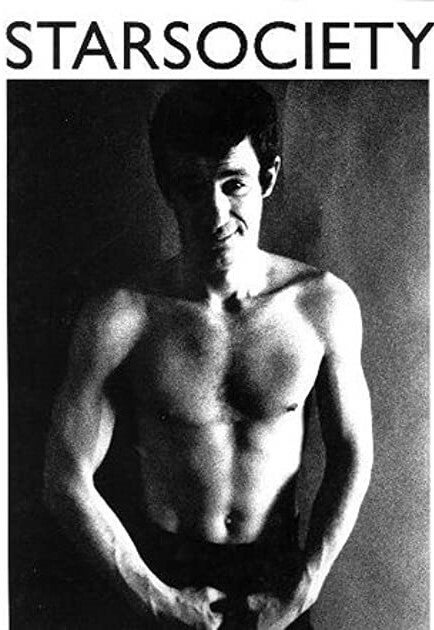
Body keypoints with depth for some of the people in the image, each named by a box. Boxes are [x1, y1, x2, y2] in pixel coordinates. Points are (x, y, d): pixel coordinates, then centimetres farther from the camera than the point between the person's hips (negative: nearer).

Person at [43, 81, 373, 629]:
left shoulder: (324, 304, -14)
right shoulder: (119, 320, -19)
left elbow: (351, 456, -4)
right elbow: (67, 480, -15)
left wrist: (305, 585, -8)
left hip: (279, 570, 1)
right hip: (165, 573, -1)